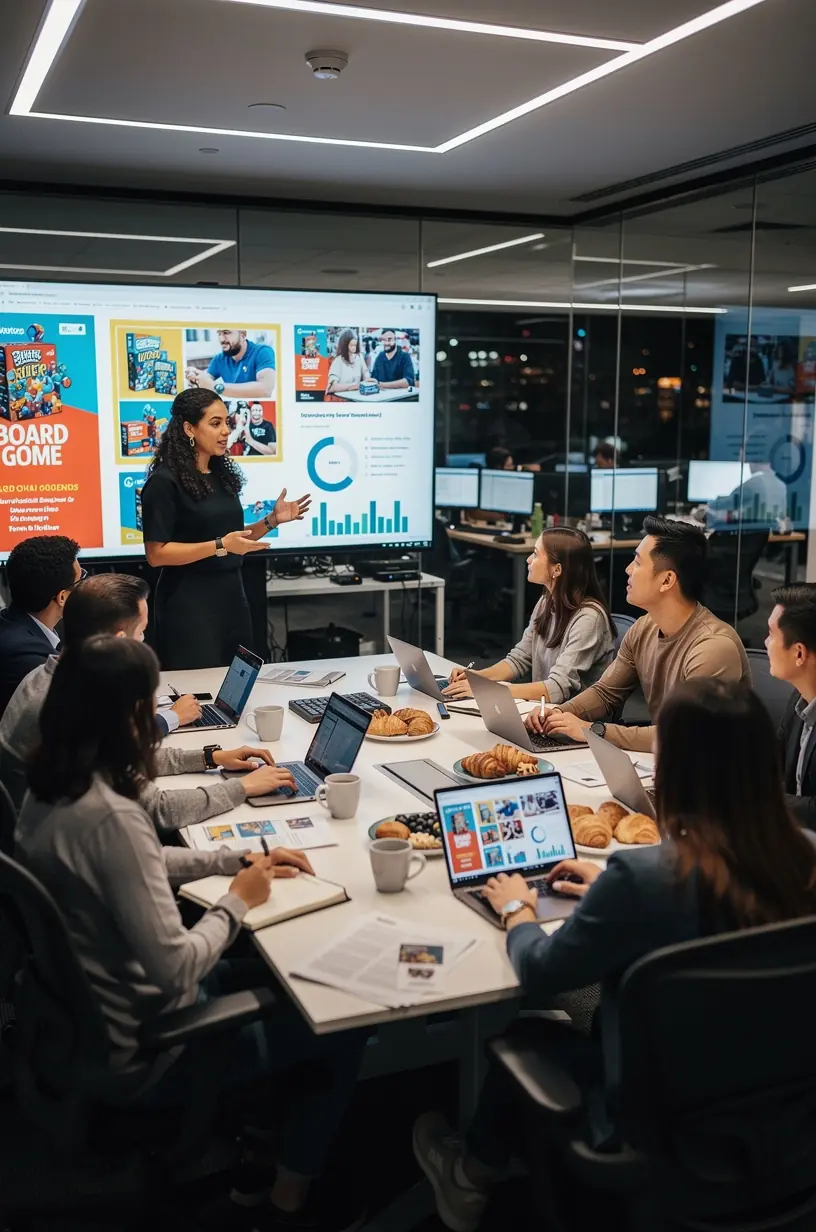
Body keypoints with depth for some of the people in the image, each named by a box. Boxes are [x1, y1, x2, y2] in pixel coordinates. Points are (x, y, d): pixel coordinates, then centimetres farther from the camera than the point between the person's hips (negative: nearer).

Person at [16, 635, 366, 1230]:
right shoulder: (109, 816, -32)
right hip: (137, 1051, -9)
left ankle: (261, 1129, 39)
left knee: (267, 971, 27)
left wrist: (240, 859, 5)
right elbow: (176, 968, -30)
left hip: (83, 1021, 9)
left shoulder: (51, 789, -4)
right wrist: (237, 901, -14)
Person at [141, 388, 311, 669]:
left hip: (231, 596, 7)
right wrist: (220, 546, -24)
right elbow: (156, 553, -17)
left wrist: (272, 521, 3)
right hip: (189, 604, -7)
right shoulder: (164, 482, -12)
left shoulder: (222, 474, 10)